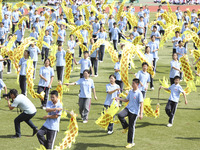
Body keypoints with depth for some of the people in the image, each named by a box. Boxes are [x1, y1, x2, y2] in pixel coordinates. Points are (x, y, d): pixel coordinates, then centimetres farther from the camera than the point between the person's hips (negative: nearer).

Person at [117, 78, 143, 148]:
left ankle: (131, 143, 13)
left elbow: (141, 103, -13)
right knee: (120, 115, -25)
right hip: (128, 108, 5)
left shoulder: (139, 93, -11)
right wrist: (119, 99, 5)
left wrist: (141, 114, -17)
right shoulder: (130, 91, 8)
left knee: (131, 127, 0)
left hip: (134, 112, -5)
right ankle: (126, 127, 3)